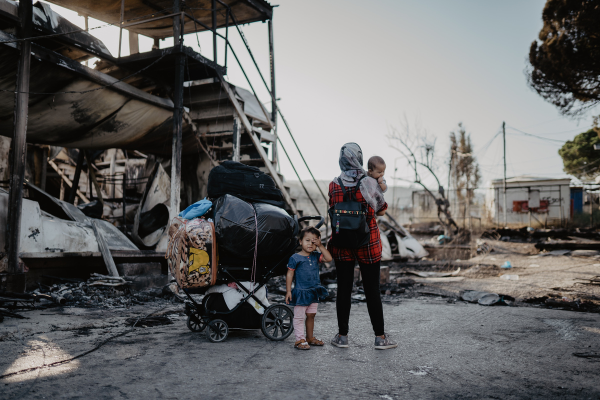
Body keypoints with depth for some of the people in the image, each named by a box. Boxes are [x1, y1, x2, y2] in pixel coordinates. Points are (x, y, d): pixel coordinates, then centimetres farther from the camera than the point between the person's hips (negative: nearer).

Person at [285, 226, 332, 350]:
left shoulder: (316, 256, 4)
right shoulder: (295, 258, -10)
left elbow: (329, 258, -8)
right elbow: (289, 275, -8)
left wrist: (320, 246, -10)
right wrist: (288, 291, -11)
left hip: (314, 292, 6)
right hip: (301, 292, -6)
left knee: (311, 315, 16)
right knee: (299, 317, 1)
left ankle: (310, 337, 29)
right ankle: (300, 340, 8)